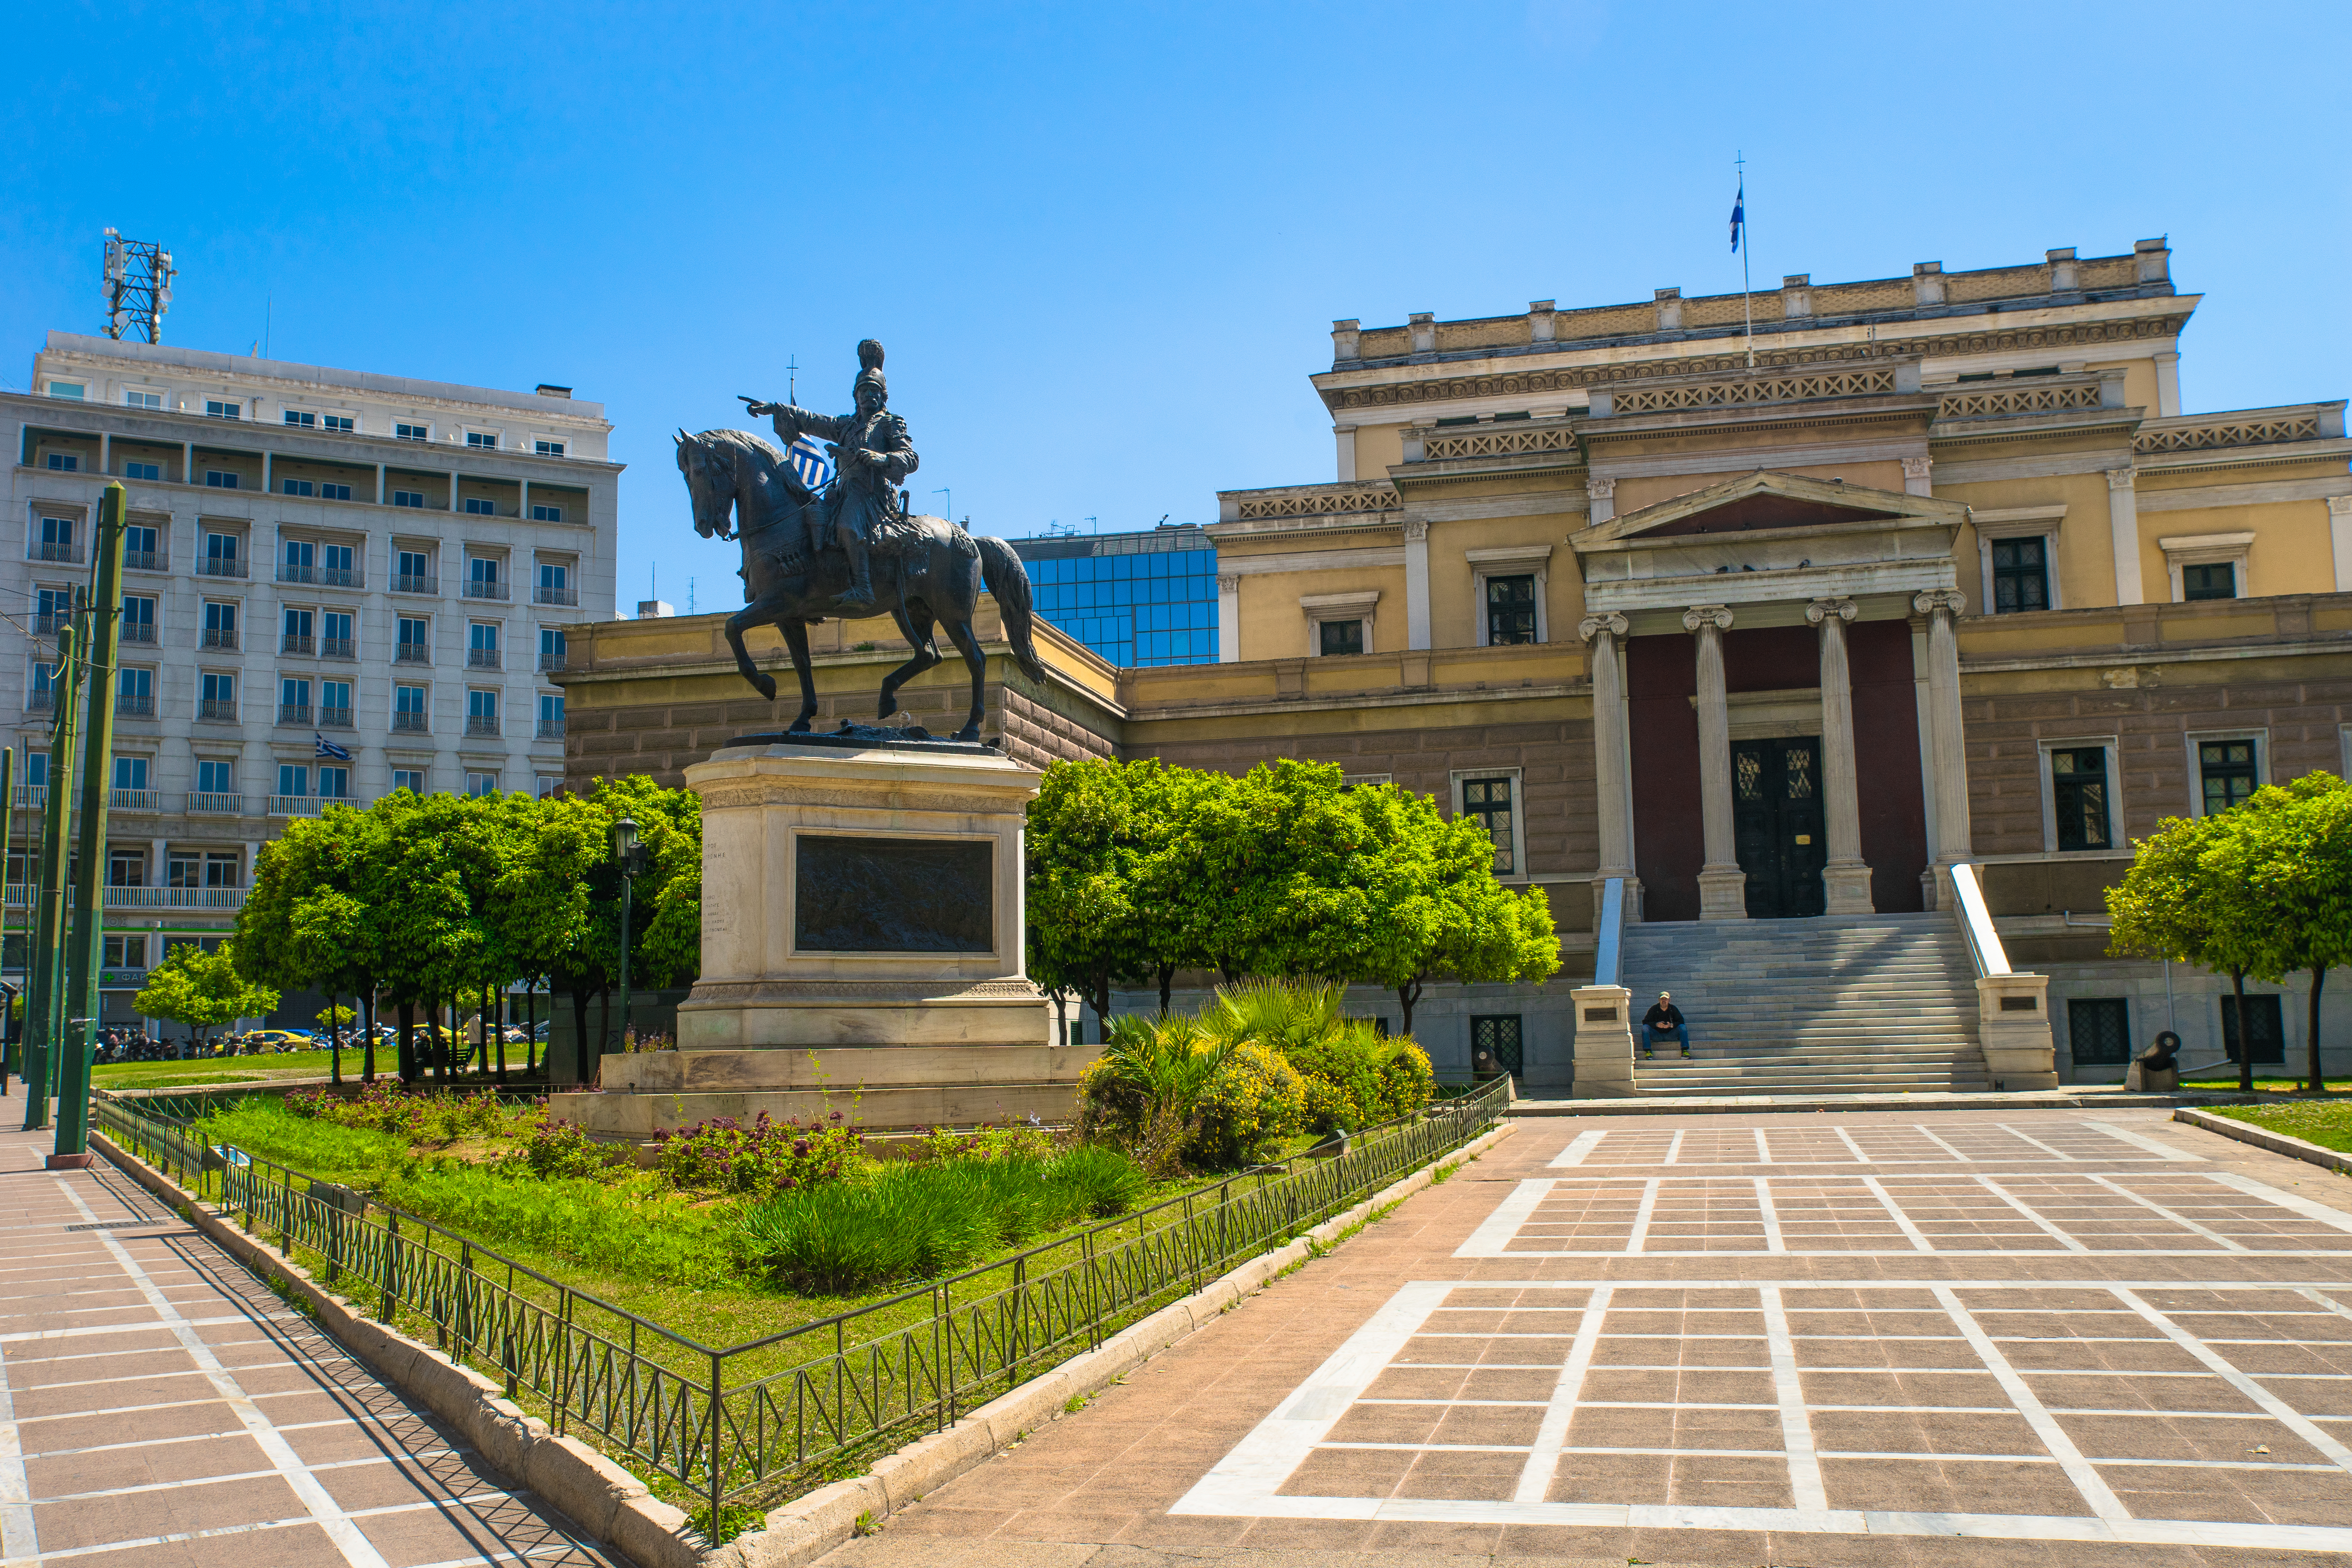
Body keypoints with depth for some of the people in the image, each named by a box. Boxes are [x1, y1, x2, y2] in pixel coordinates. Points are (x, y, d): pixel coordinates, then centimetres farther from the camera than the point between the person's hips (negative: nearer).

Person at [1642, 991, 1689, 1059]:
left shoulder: (1673, 1009, 2)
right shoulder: (1654, 1009, -1)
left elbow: (1681, 1022, -5)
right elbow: (1645, 1022, -7)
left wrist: (1671, 1025, -24)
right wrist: (1656, 1024, -25)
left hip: (1670, 1035, 1)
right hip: (1657, 1035, -1)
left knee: (1682, 1027, -23)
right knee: (1645, 1027, -26)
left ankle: (1684, 1051, -29)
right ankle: (1648, 1051, -33)